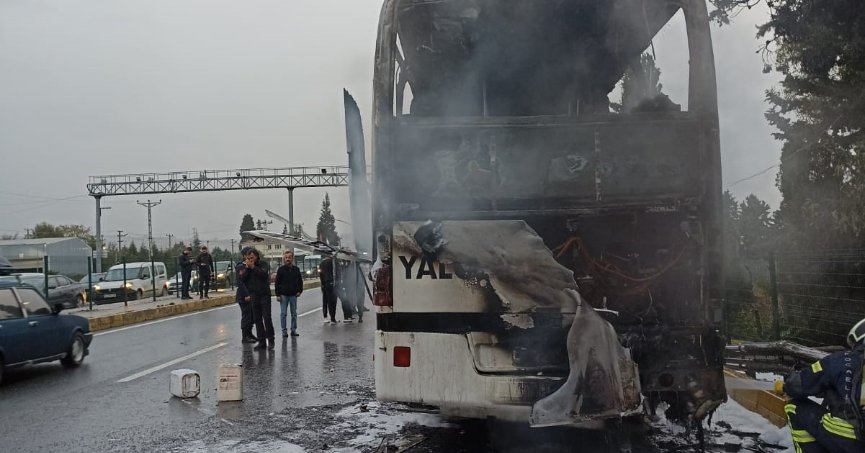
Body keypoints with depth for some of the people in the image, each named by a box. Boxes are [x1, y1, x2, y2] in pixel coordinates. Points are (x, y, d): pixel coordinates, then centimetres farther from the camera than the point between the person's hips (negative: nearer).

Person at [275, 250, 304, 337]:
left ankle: (293, 330, 15)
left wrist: (299, 291, 1)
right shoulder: (281, 269, -2)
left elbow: (300, 281, 12)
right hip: (283, 295, -2)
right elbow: (277, 283, -2)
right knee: (283, 314, 0)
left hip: (293, 295, 2)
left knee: (294, 313, 7)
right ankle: (284, 331, 6)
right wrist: (277, 294, -7)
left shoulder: (296, 269, 4)